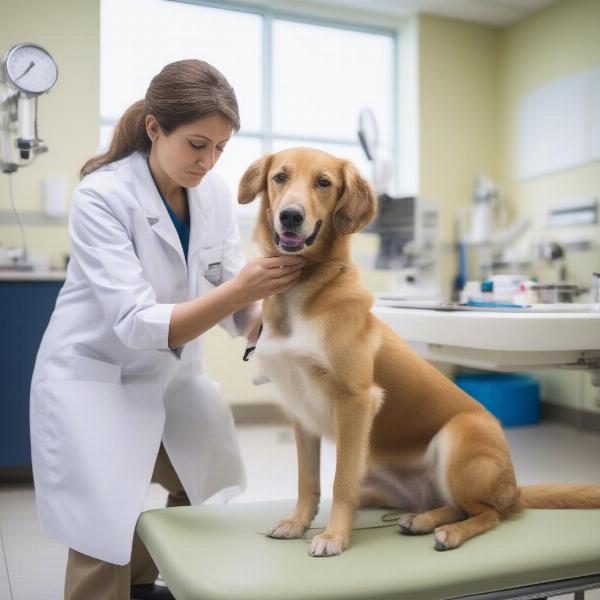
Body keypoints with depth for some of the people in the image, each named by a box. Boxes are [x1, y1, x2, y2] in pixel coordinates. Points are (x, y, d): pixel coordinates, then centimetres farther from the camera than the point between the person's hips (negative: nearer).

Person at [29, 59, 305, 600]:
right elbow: (138, 325, -29)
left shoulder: (215, 193, -6)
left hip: (173, 377, 6)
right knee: (107, 552, -3)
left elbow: (235, 310, -5)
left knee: (209, 512, 18)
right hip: (96, 382, -6)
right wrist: (239, 290, -39)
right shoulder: (102, 195, -22)